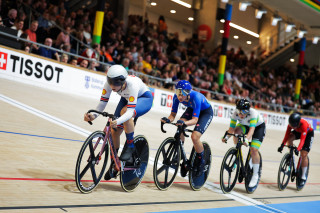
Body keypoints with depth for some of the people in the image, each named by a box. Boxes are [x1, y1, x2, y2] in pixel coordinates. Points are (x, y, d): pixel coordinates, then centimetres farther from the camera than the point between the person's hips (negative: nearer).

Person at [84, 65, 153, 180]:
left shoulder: (132, 84, -41)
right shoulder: (109, 84, -26)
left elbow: (130, 111, -45)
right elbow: (103, 102, -21)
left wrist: (118, 121, -62)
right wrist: (93, 115, -40)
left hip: (145, 98, -6)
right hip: (127, 98, 6)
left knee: (125, 111, -38)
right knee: (114, 131, -6)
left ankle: (130, 146, -21)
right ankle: (114, 163, 15)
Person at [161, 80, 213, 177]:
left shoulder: (196, 97, -39)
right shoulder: (177, 97, -24)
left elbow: (195, 119, -41)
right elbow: (173, 114, -17)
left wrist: (184, 123, -60)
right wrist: (168, 119, -40)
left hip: (206, 112, -5)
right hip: (192, 109, 5)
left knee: (195, 136, -25)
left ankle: (200, 162, 2)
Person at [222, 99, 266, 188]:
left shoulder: (253, 113, -38)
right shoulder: (235, 114, -26)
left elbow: (252, 129, -48)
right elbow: (231, 128, -26)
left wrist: (246, 139, -64)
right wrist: (226, 137, -43)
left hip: (259, 126, -4)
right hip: (245, 125, 4)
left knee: (253, 150, -21)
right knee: (237, 131, -30)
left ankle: (255, 175, -6)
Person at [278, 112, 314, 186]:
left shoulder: (304, 124, -41)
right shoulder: (291, 124, -27)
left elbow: (302, 139, -45)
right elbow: (287, 135, -25)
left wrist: (298, 149, -58)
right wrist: (282, 145, -36)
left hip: (308, 133, -5)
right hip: (298, 132, 5)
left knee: (304, 154, -14)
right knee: (289, 139, -29)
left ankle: (303, 177, -5)